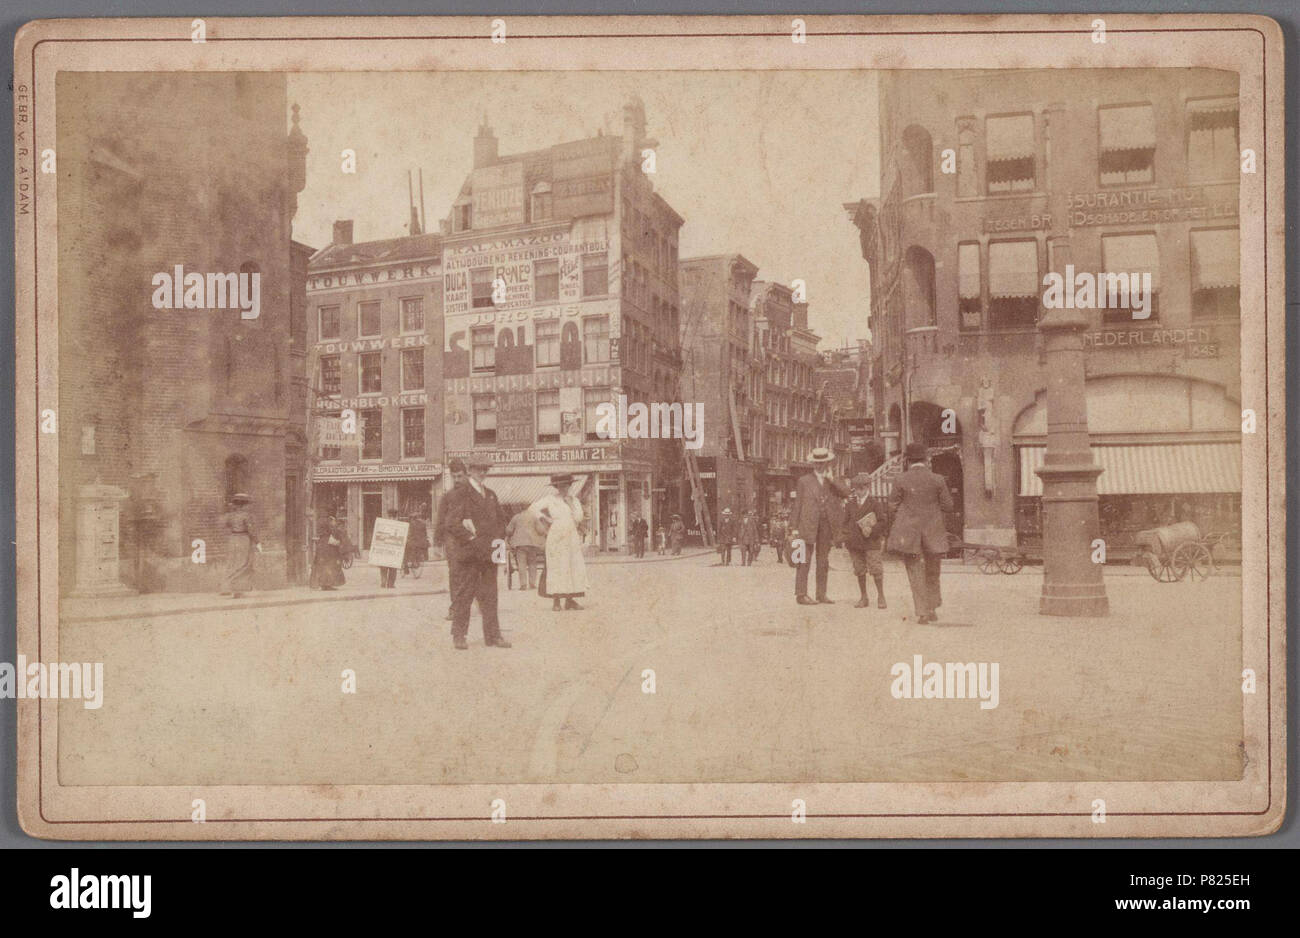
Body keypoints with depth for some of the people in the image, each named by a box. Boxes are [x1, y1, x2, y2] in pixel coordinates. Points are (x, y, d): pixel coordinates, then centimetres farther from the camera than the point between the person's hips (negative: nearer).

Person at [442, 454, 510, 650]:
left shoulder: (491, 495, 18)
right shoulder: (458, 494, -4)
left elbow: (500, 521, 23)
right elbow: (452, 524, -11)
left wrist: (499, 539, 5)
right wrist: (473, 541, -15)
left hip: (489, 553, 6)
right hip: (468, 553, -6)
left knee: (490, 595, 6)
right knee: (464, 595, -1)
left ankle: (492, 636, 10)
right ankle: (459, 636, 7)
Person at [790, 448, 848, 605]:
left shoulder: (831, 482, 15)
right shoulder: (804, 481, 5)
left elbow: (845, 493, -1)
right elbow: (797, 505, 3)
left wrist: (831, 480, -8)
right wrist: (794, 528, -2)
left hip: (826, 526, 4)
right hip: (808, 526, -4)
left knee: (823, 562, 8)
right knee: (804, 561, -8)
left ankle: (822, 594, 14)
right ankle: (801, 595, -8)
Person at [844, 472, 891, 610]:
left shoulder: (875, 502, 0)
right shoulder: (850, 504, 10)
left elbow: (883, 521, -3)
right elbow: (846, 521, 14)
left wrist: (872, 532, -14)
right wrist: (846, 538, 2)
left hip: (871, 542, -3)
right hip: (855, 542, 3)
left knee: (876, 569, -7)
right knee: (859, 570, 6)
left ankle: (881, 596, 4)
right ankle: (863, 598, 14)